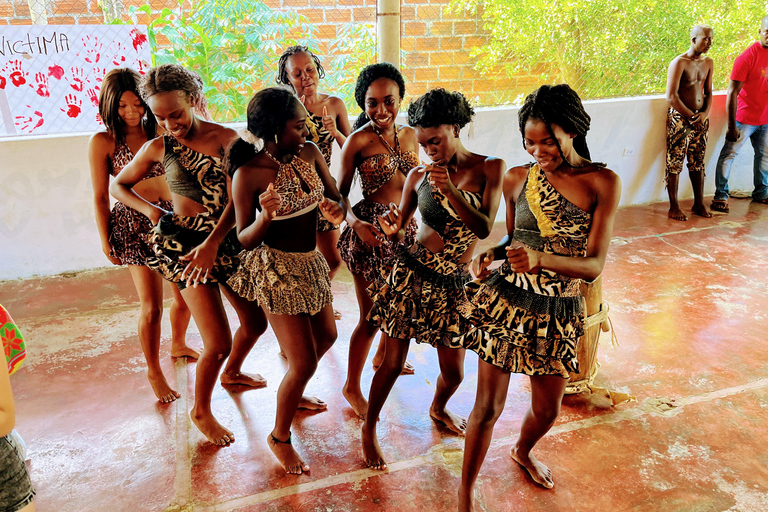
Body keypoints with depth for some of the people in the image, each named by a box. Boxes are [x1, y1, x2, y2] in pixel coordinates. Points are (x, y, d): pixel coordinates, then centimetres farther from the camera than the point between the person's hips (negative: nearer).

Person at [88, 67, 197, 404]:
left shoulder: (160, 131, 7)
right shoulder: (103, 142, -4)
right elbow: (100, 197, -2)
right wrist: (106, 242, -2)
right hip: (134, 224, -4)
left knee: (186, 293, 12)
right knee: (151, 306, -4)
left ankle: (178, 344, 41)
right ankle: (154, 372, 17)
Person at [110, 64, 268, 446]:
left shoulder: (226, 138, -3)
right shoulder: (158, 148, -2)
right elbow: (118, 186, 12)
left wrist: (212, 243, -20)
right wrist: (150, 209, -5)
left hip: (227, 240, 3)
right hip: (184, 244, -3)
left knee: (255, 321, 16)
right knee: (219, 344, -7)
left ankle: (231, 372, 49)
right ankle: (201, 411, 21)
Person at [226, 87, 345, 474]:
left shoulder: (309, 153, -4)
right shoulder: (248, 174, -20)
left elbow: (334, 197, 4)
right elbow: (245, 239, -15)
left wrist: (334, 209, -20)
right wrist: (265, 215, -35)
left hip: (311, 262, 8)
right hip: (277, 270, -7)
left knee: (326, 336, 24)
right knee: (304, 362, -3)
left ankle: (293, 394, 52)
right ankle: (279, 437, 24)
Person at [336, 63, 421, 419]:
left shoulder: (409, 135, 6)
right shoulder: (359, 140, -12)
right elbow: (341, 192, -11)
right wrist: (354, 222, -26)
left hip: (405, 226, 7)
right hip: (371, 229, -7)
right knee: (371, 316, 0)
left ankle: (383, 357, 50)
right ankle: (352, 387, 22)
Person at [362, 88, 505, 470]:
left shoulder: (489, 168, -3)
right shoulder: (418, 176, 0)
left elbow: (484, 228, -13)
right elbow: (399, 228, 4)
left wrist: (450, 190, -25)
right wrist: (391, 227, -20)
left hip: (454, 284, 1)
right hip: (411, 275, -1)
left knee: (454, 370, 12)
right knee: (393, 362, 4)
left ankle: (438, 408, 48)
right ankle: (369, 428, 29)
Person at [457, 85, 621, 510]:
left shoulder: (603, 183, -7)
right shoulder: (517, 179, -1)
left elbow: (595, 265, -12)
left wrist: (542, 260, -29)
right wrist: (491, 254, -9)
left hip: (558, 313, 1)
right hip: (505, 301, 0)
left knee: (547, 410, 18)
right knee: (488, 406, 5)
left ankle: (522, 451, 55)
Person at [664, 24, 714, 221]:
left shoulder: (708, 63, 10)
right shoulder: (679, 63, -11)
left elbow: (708, 92, 15)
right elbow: (671, 97, -16)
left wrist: (705, 114, -3)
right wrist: (691, 116, -12)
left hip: (700, 118, 7)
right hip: (680, 118, -6)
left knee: (698, 162, 12)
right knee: (675, 163, -2)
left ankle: (699, 204, 22)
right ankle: (674, 207, 6)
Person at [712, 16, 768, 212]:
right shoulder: (747, 57, -16)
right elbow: (732, 93, -18)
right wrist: (732, 126, -20)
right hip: (745, 118, -6)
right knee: (728, 155, -4)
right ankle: (720, 196, 5)